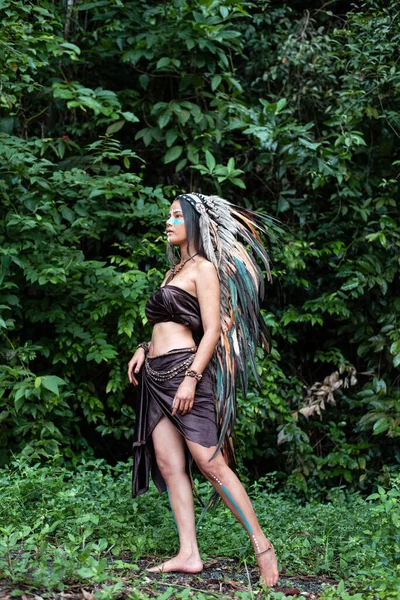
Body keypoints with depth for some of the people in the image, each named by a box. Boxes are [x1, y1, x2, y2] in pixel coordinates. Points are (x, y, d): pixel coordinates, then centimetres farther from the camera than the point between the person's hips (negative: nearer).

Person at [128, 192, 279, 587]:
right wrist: (144, 348, 10)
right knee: (169, 465, 1)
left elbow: (212, 330, -11)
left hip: (185, 370, -9)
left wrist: (191, 378, -20)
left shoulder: (204, 268, -4)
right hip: (157, 375, 9)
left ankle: (261, 546, -2)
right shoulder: (175, 270, 21)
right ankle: (188, 554, 2)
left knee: (210, 463, -10)